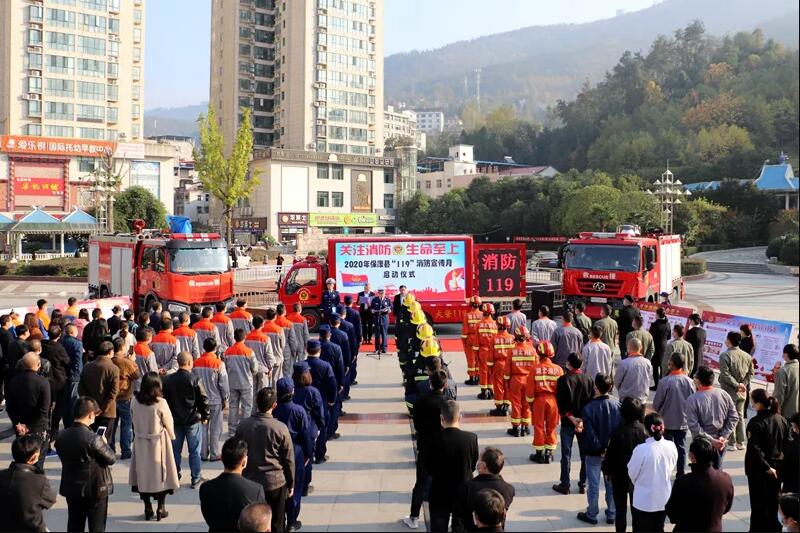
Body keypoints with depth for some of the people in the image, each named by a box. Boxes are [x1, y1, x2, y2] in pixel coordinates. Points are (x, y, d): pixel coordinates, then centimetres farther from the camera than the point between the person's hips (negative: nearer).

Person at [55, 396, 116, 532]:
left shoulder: (61, 436, -5)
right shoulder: (94, 439, -23)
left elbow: (64, 458, 6)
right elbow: (111, 459, -14)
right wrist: (105, 444, 4)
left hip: (72, 489, 5)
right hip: (95, 490, -5)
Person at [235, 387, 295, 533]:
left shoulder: (243, 425, -6)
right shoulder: (280, 428, -15)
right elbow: (288, 459, -8)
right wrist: (291, 484, 5)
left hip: (249, 482, 3)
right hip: (275, 483, -3)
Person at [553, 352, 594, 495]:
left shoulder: (563, 380, -10)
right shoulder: (589, 380, -2)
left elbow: (561, 403, -14)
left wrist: (571, 418, -11)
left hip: (567, 422, -2)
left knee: (566, 454, 4)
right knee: (585, 454, 10)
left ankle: (565, 485, 8)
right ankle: (583, 484, 14)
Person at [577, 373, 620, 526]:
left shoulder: (589, 409, -21)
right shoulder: (617, 405, -10)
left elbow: (589, 434, -22)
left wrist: (581, 430, -4)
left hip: (594, 452, -3)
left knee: (593, 484, 10)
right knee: (611, 484, 16)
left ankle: (592, 515, 21)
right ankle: (611, 514, 25)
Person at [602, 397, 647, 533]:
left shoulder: (618, 432, -22)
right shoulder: (644, 431, -14)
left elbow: (610, 454, -16)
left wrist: (607, 471, 0)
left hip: (620, 477, -3)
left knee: (621, 509, 10)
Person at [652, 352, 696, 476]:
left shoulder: (664, 381, -20)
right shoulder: (689, 381, -8)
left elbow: (657, 402, -12)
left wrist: (657, 410, 10)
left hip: (667, 421, -3)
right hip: (683, 421, 3)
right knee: (681, 447, 13)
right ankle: (681, 474, 18)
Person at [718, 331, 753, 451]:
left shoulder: (725, 355, -17)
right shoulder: (747, 356, 2)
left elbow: (725, 374, -21)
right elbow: (750, 373, 5)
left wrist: (737, 385, -16)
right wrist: (743, 384, -1)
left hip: (729, 390, -6)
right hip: (742, 391, 6)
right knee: (740, 416, 17)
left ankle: (731, 443, 7)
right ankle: (741, 442, 22)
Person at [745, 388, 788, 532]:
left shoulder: (756, 422, -21)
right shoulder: (781, 420, -3)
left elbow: (754, 449, -24)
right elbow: (786, 444, 3)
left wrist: (766, 467, -19)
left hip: (758, 469, -5)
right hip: (777, 467, 5)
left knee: (758, 503, 8)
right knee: (773, 500, 19)